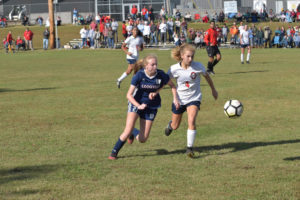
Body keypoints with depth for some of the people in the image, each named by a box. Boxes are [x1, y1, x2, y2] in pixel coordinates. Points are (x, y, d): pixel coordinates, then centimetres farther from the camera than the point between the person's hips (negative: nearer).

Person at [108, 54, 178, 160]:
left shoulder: (161, 75, -14)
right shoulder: (139, 75, -19)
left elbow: (172, 85, 7)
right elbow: (129, 95, -15)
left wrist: (175, 98, -6)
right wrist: (139, 106, -29)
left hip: (151, 107, 2)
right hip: (136, 104, -2)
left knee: (143, 139, 0)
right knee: (128, 130, -20)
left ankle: (133, 133, 37)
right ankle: (114, 152, 2)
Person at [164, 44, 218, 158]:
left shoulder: (198, 66, -17)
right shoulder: (174, 69, -17)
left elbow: (206, 76, 3)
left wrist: (213, 90, 15)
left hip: (194, 98, -1)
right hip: (179, 100, 1)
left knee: (191, 121, -26)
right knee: (175, 126, 17)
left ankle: (189, 148, -14)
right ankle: (170, 125, 57)